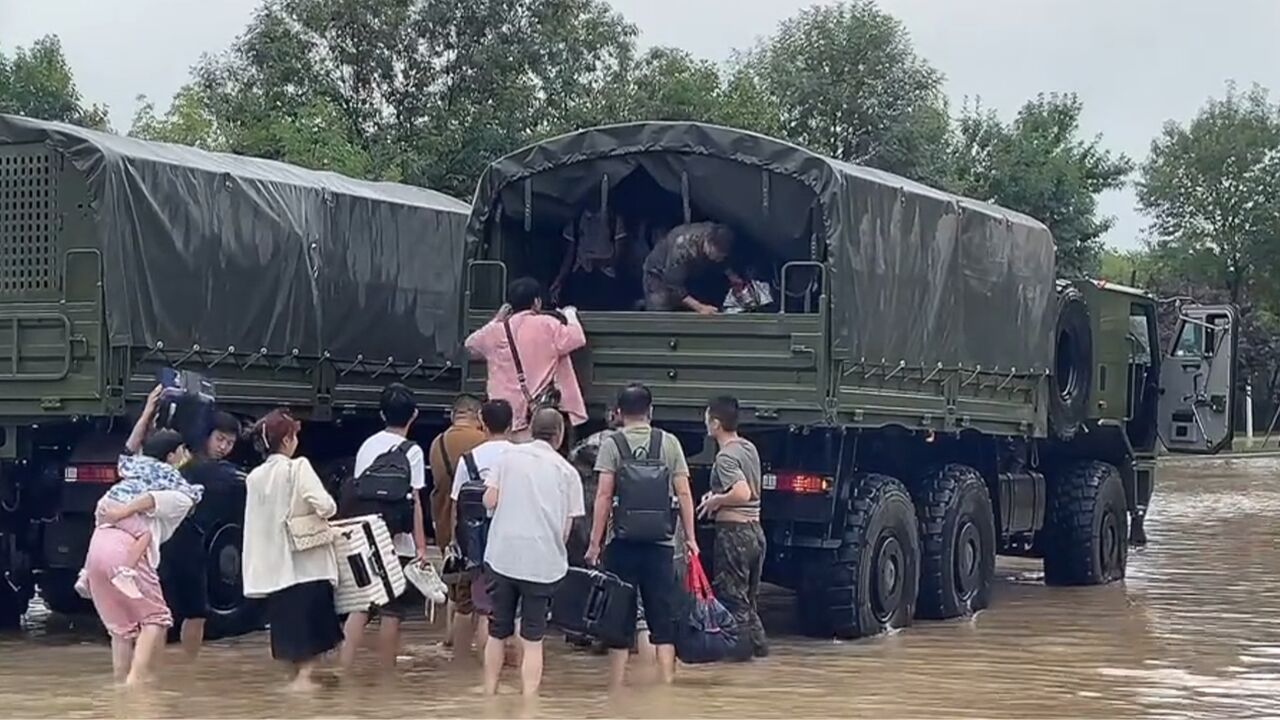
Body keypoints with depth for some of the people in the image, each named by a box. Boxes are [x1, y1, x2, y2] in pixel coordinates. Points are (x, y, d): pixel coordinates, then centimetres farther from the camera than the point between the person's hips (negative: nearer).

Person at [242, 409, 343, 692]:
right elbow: (324, 505, -20)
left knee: (286, 622, 13)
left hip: (274, 563, 5)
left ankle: (296, 675, 18)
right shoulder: (298, 468, -12)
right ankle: (304, 675, -8)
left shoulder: (254, 477, 4)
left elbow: (256, 520, 7)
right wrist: (327, 510, 0)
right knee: (313, 621, 1)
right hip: (306, 560, -5)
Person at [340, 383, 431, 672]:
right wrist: (421, 546, -10)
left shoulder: (367, 446, 8)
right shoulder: (411, 452, -9)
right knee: (392, 612, 3)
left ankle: (344, 669, 0)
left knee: (359, 607, 9)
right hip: (398, 543, -5)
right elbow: (413, 502, -12)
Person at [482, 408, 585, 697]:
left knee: (498, 632, 15)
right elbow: (566, 528, 2)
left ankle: (489, 698, 21)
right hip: (543, 561, -1)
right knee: (532, 639, 4)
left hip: (502, 556, 1)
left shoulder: (509, 456, 5)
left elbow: (489, 501, 0)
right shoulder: (567, 471, 4)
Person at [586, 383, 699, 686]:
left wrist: (595, 543, -6)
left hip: (623, 543, -1)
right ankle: (667, 684, 5)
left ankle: (617, 687, 6)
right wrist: (690, 538, 9)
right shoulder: (669, 443, 4)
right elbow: (683, 493, 2)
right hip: (661, 542, 1)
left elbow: (603, 496, -8)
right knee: (662, 616, 8)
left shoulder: (612, 445, -2)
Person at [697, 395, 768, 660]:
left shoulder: (725, 457, -17)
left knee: (731, 594, -1)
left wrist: (715, 500, -13)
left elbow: (742, 494, -29)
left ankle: (743, 643, 0)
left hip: (734, 531, -9)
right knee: (748, 595, 18)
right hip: (755, 528, 9)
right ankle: (757, 640, 19)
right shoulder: (749, 448, 11)